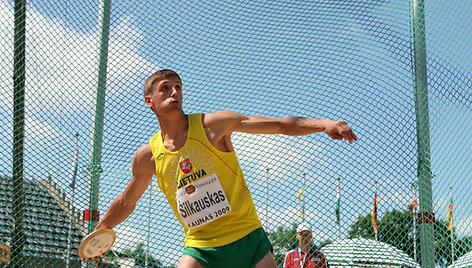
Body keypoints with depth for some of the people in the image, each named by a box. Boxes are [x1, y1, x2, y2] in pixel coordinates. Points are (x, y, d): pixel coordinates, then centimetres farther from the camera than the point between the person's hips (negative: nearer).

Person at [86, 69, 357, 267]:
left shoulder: (212, 125, -6)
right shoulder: (148, 156, 3)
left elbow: (280, 125, -8)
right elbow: (126, 202, 21)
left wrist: (323, 124, -21)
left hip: (248, 239, -1)